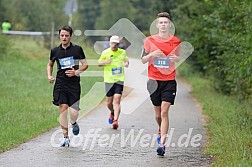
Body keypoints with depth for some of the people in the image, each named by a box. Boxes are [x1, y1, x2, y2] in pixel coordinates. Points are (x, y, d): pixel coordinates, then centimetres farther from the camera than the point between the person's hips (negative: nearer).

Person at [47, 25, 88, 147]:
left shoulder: (77, 49, 2)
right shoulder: (55, 51, 8)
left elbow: (85, 65, 7)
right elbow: (50, 64, 25)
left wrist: (76, 72, -10)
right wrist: (49, 76, 8)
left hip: (74, 84, -1)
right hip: (60, 84, 1)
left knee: (74, 112, -7)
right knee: (63, 109, -9)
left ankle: (74, 123, 31)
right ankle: (66, 137, 0)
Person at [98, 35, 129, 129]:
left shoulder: (122, 52, 5)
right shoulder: (105, 53, 1)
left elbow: (126, 60, 23)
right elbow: (99, 63, 9)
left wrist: (126, 63, -1)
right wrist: (105, 62, -12)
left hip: (119, 79, 0)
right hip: (109, 80, 0)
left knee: (117, 100, -14)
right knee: (109, 101, 5)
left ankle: (115, 120, -17)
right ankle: (112, 113, 38)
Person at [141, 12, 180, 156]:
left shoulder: (175, 41, 3)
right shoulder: (150, 40, 2)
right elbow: (143, 60, 7)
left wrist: (176, 58, -6)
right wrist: (152, 54, -14)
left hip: (169, 81, -1)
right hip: (154, 81, 2)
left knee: (164, 112, -13)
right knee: (158, 113, 10)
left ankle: (162, 144, -15)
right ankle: (161, 132, 40)